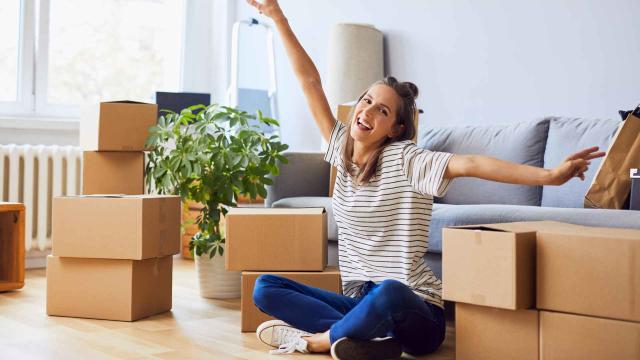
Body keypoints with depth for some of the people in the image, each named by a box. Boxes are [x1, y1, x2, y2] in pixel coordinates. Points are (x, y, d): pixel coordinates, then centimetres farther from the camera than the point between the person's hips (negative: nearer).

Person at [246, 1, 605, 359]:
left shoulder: (404, 159, -12)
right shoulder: (344, 149, 5)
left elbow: (469, 163, -26)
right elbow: (310, 81, 5)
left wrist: (550, 175, -36)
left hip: (412, 312, -6)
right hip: (361, 302, 7)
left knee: (388, 292, -41)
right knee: (265, 287, -5)